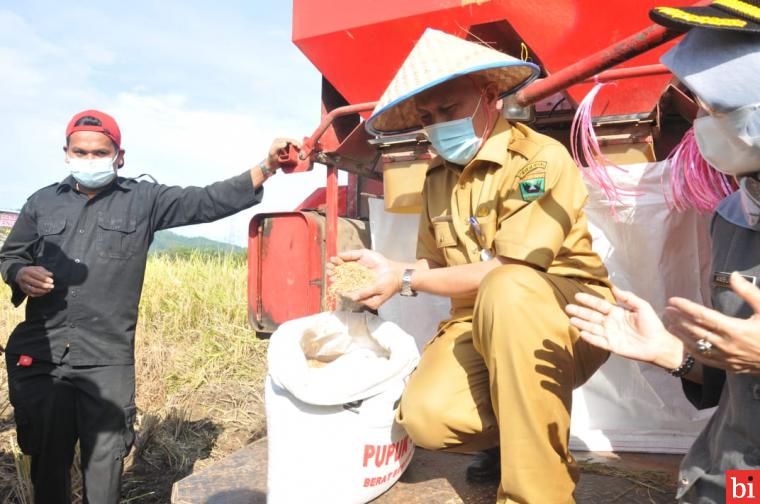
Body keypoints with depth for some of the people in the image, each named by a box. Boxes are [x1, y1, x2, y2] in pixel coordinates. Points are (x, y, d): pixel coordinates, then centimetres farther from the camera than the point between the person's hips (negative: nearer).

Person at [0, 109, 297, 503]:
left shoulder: (144, 200, 4)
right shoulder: (42, 202, 11)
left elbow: (208, 201, -4)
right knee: (47, 457, 15)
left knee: (104, 461, 7)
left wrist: (267, 166, -15)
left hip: (107, 360, -2)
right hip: (38, 354, 3)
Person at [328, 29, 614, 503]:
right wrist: (384, 269, -5)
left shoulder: (543, 159, -15)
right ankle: (513, 429, 12)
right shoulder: (438, 176, 6)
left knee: (506, 290, -38)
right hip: (482, 324, 5)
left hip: (570, 318, -4)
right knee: (427, 416, -23)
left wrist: (404, 279, -15)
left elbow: (506, 271, -21)